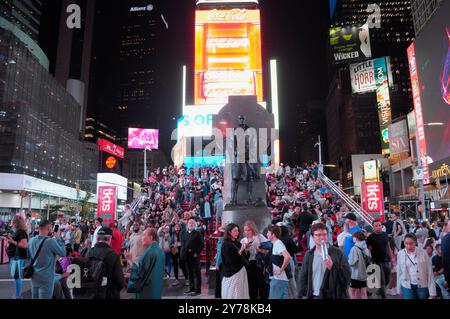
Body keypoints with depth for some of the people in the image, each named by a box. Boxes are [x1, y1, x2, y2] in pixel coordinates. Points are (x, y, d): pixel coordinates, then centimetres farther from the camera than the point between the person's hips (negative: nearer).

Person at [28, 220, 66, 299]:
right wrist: (58, 238, -5)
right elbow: (63, 253, -10)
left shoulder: (31, 240, -1)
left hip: (34, 277, 7)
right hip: (46, 278, -7)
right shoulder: (50, 241, -22)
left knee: (34, 297, 17)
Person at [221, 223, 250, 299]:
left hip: (241, 271, 8)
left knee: (242, 294, 10)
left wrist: (245, 250, -4)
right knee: (233, 295, -1)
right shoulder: (226, 245, -12)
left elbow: (244, 257, 13)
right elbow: (231, 260, -18)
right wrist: (240, 251, -20)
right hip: (232, 273, -7)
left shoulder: (237, 243, 10)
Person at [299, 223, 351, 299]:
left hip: (334, 296, -3)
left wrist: (333, 266, -24)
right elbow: (303, 278, 10)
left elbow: (347, 274, -10)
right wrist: (302, 295, 4)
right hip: (315, 296, 3)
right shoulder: (309, 255, 6)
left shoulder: (338, 253, -3)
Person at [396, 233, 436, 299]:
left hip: (422, 286, 0)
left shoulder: (423, 253, -8)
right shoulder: (400, 254, -3)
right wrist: (399, 289, 8)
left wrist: (432, 291, -5)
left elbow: (429, 272, -4)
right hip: (407, 286, 0)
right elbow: (399, 272, 4)